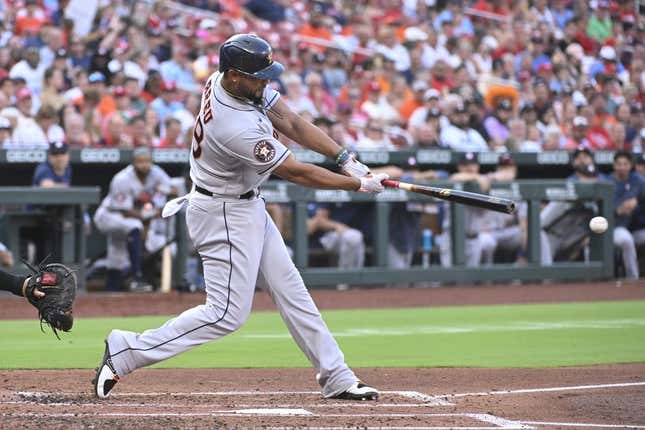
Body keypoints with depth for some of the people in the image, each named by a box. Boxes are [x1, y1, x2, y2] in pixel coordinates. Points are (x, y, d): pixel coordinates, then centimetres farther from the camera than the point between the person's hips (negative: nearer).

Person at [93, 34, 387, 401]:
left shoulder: (242, 82, -8)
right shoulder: (238, 128, -33)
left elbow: (291, 123, -1)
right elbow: (297, 173, -23)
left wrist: (345, 158, -9)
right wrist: (360, 185, -12)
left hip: (248, 208, 10)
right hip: (225, 216, -10)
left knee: (290, 290, 11)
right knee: (228, 314, -7)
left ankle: (337, 378, 17)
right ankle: (126, 352, -3)